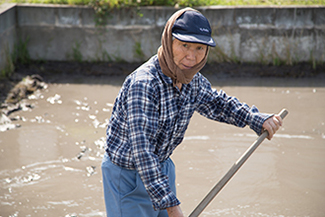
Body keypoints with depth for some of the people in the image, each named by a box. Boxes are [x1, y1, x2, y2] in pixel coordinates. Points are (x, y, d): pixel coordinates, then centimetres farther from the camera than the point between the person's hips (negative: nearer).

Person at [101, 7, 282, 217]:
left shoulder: (193, 81, -6)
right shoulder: (143, 83, -31)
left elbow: (217, 103, 17)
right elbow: (142, 150, -35)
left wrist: (258, 119, 3)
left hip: (163, 167, 8)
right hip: (127, 175, -7)